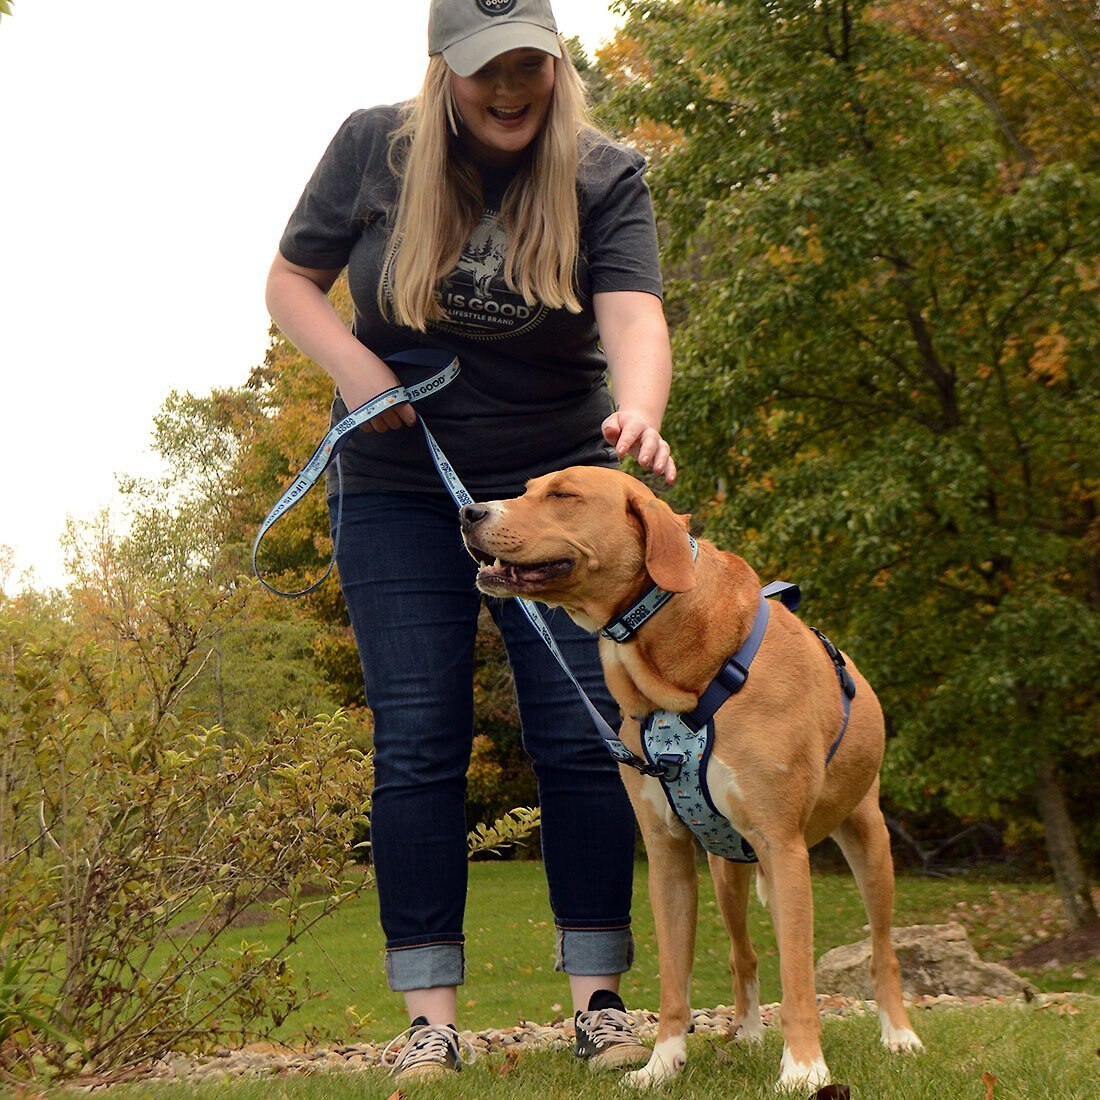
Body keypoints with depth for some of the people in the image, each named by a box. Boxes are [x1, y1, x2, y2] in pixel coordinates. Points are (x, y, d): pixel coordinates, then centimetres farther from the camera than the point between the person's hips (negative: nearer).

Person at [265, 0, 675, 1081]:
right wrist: (355, 366, -14)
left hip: (560, 488, 0)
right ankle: (431, 1020, 2)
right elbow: (290, 282, 6)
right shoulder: (374, 150, -3)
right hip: (400, 494, 1)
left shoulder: (605, 175, -7)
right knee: (416, 747, -3)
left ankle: (597, 996, 7)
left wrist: (639, 412, -44)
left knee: (582, 739, -3)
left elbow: (634, 314, -22)